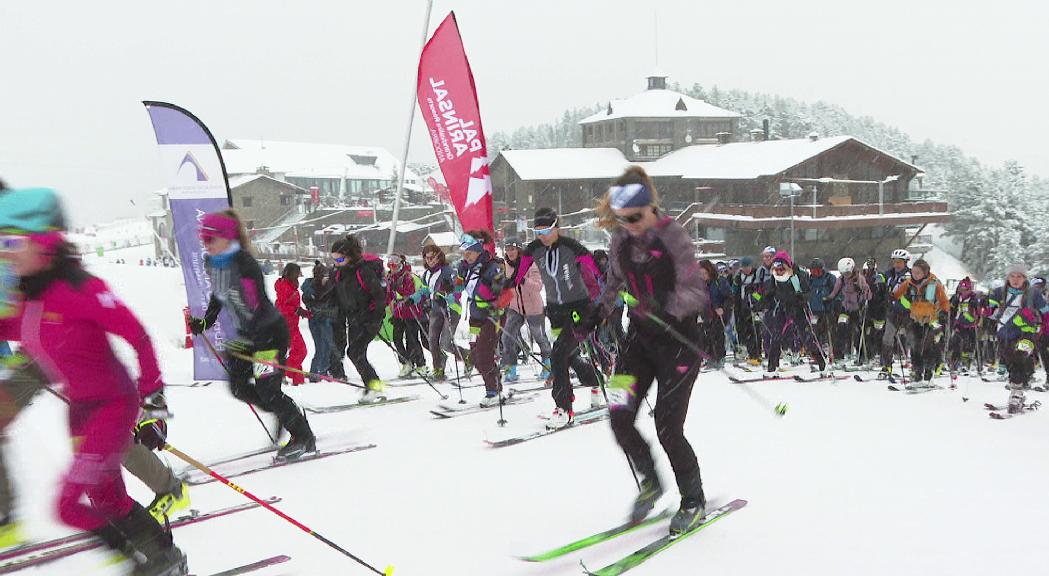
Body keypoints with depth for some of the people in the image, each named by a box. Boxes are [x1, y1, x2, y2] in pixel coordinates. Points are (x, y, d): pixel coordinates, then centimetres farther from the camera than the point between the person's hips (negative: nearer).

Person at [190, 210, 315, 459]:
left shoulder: (245, 264, -26)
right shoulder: (211, 263, -1)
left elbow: (259, 306, -30)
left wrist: (243, 340, -37)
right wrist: (206, 322, 14)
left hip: (271, 331, -9)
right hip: (246, 333, 9)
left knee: (267, 390, -11)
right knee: (238, 387, 7)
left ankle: (304, 438, 3)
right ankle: (286, 415, 26)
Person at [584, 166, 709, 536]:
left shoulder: (672, 235, -15)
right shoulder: (620, 240, 2)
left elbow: (695, 290, -19)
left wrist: (665, 307, -36)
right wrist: (595, 318, 5)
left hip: (679, 337, -5)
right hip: (640, 336, 5)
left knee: (667, 428, -7)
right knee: (620, 420, -4)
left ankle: (693, 501, 17)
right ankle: (650, 483, 22)